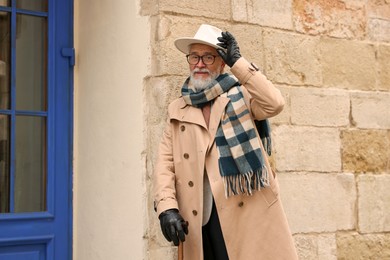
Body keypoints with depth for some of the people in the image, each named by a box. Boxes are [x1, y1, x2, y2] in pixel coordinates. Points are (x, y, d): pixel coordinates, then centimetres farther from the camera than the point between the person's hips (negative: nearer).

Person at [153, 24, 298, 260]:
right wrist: (167, 207, -9)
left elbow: (274, 104, -12)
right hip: (201, 220, 3)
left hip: (248, 210, -2)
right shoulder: (177, 110, 16)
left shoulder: (241, 94, 9)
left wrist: (236, 61, -9)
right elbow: (165, 162, 7)